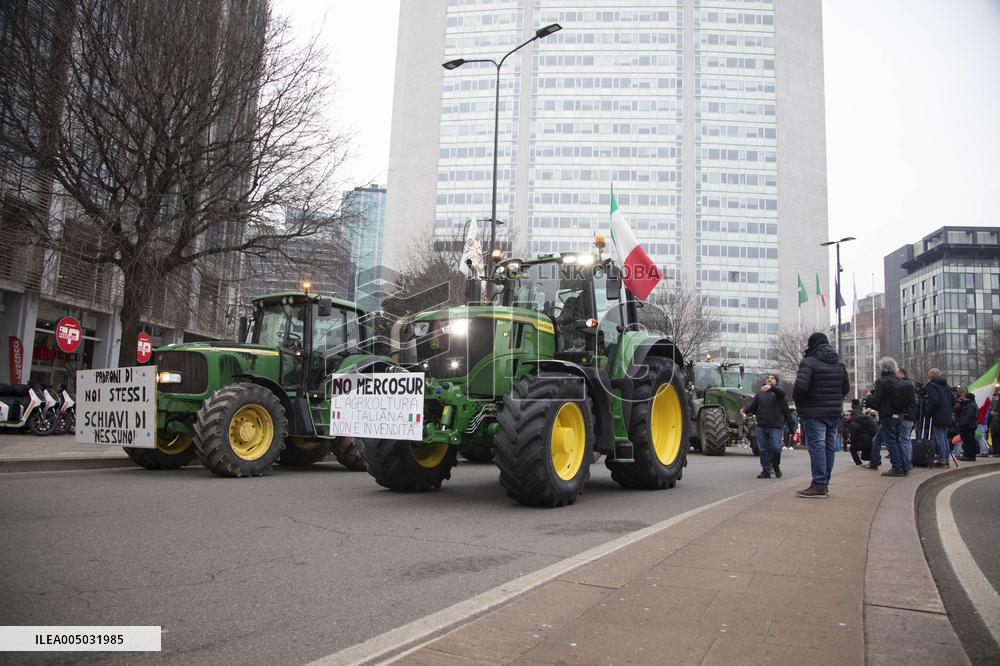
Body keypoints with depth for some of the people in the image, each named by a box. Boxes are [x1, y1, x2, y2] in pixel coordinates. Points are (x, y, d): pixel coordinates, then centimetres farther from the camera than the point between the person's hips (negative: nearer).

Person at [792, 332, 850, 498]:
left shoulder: (808, 362, -12)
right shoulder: (839, 363, 12)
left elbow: (801, 386, -23)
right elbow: (846, 388, 15)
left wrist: (797, 401, -6)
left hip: (814, 413, -7)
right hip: (834, 413, 7)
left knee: (816, 447, -7)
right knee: (828, 447, 12)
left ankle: (819, 485, -9)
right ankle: (825, 483, 18)